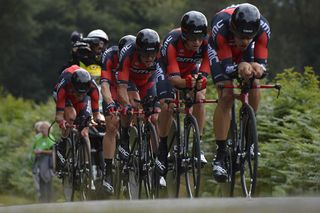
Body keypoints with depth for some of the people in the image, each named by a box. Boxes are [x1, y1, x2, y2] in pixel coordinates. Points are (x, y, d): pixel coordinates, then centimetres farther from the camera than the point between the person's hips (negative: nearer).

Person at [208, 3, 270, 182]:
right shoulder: (221, 27, -42)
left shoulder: (263, 28, -36)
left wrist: (258, 68, -54)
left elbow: (262, 63, -30)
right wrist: (239, 68, -60)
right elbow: (226, 68, -38)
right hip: (220, 52, -3)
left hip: (245, 54, 3)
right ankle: (220, 155, -20)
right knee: (226, 95, -20)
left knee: (254, 87, -18)